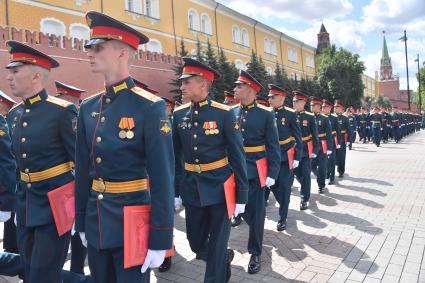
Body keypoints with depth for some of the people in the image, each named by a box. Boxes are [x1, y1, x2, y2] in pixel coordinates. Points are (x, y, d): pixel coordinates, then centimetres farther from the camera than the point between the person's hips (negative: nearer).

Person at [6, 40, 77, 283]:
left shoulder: (63, 111, -15)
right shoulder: (14, 114, 8)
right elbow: (20, 160, 17)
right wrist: (20, 202, 19)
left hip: (55, 203, -7)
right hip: (26, 203, 8)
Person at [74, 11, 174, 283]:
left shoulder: (150, 107, -15)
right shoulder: (88, 107, 4)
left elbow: (163, 178, -16)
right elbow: (83, 169, 9)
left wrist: (160, 239, -15)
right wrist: (82, 222, 13)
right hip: (96, 221, 6)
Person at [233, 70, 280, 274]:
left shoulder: (265, 114, -5)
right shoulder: (231, 113, 5)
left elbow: (273, 146, -5)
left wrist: (272, 173, -12)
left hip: (255, 171, -3)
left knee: (256, 211, 6)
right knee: (244, 208, 14)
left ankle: (255, 253, 23)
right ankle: (258, 231, 45)